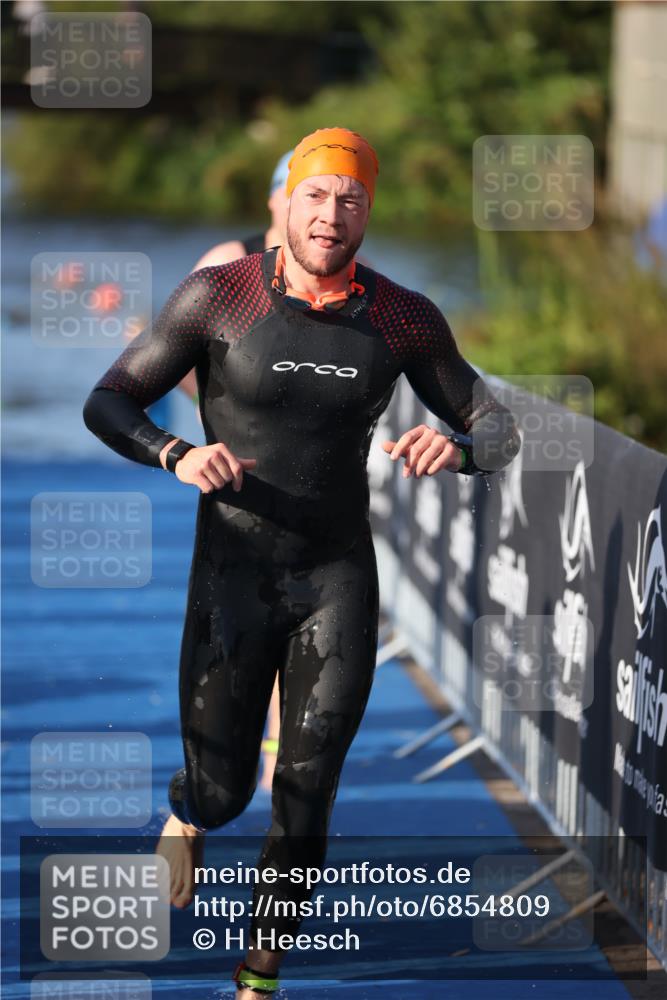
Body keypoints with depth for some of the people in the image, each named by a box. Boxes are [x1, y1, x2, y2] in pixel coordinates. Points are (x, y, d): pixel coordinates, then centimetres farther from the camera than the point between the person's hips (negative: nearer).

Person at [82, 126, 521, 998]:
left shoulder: (404, 319, -3)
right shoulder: (219, 295, -9)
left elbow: (498, 430, 5)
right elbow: (107, 404, -3)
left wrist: (459, 450, -20)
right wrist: (177, 456, -24)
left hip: (339, 576, 1)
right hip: (233, 574, -1)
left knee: (306, 795, -1)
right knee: (222, 792, 2)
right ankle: (188, 811, 40)